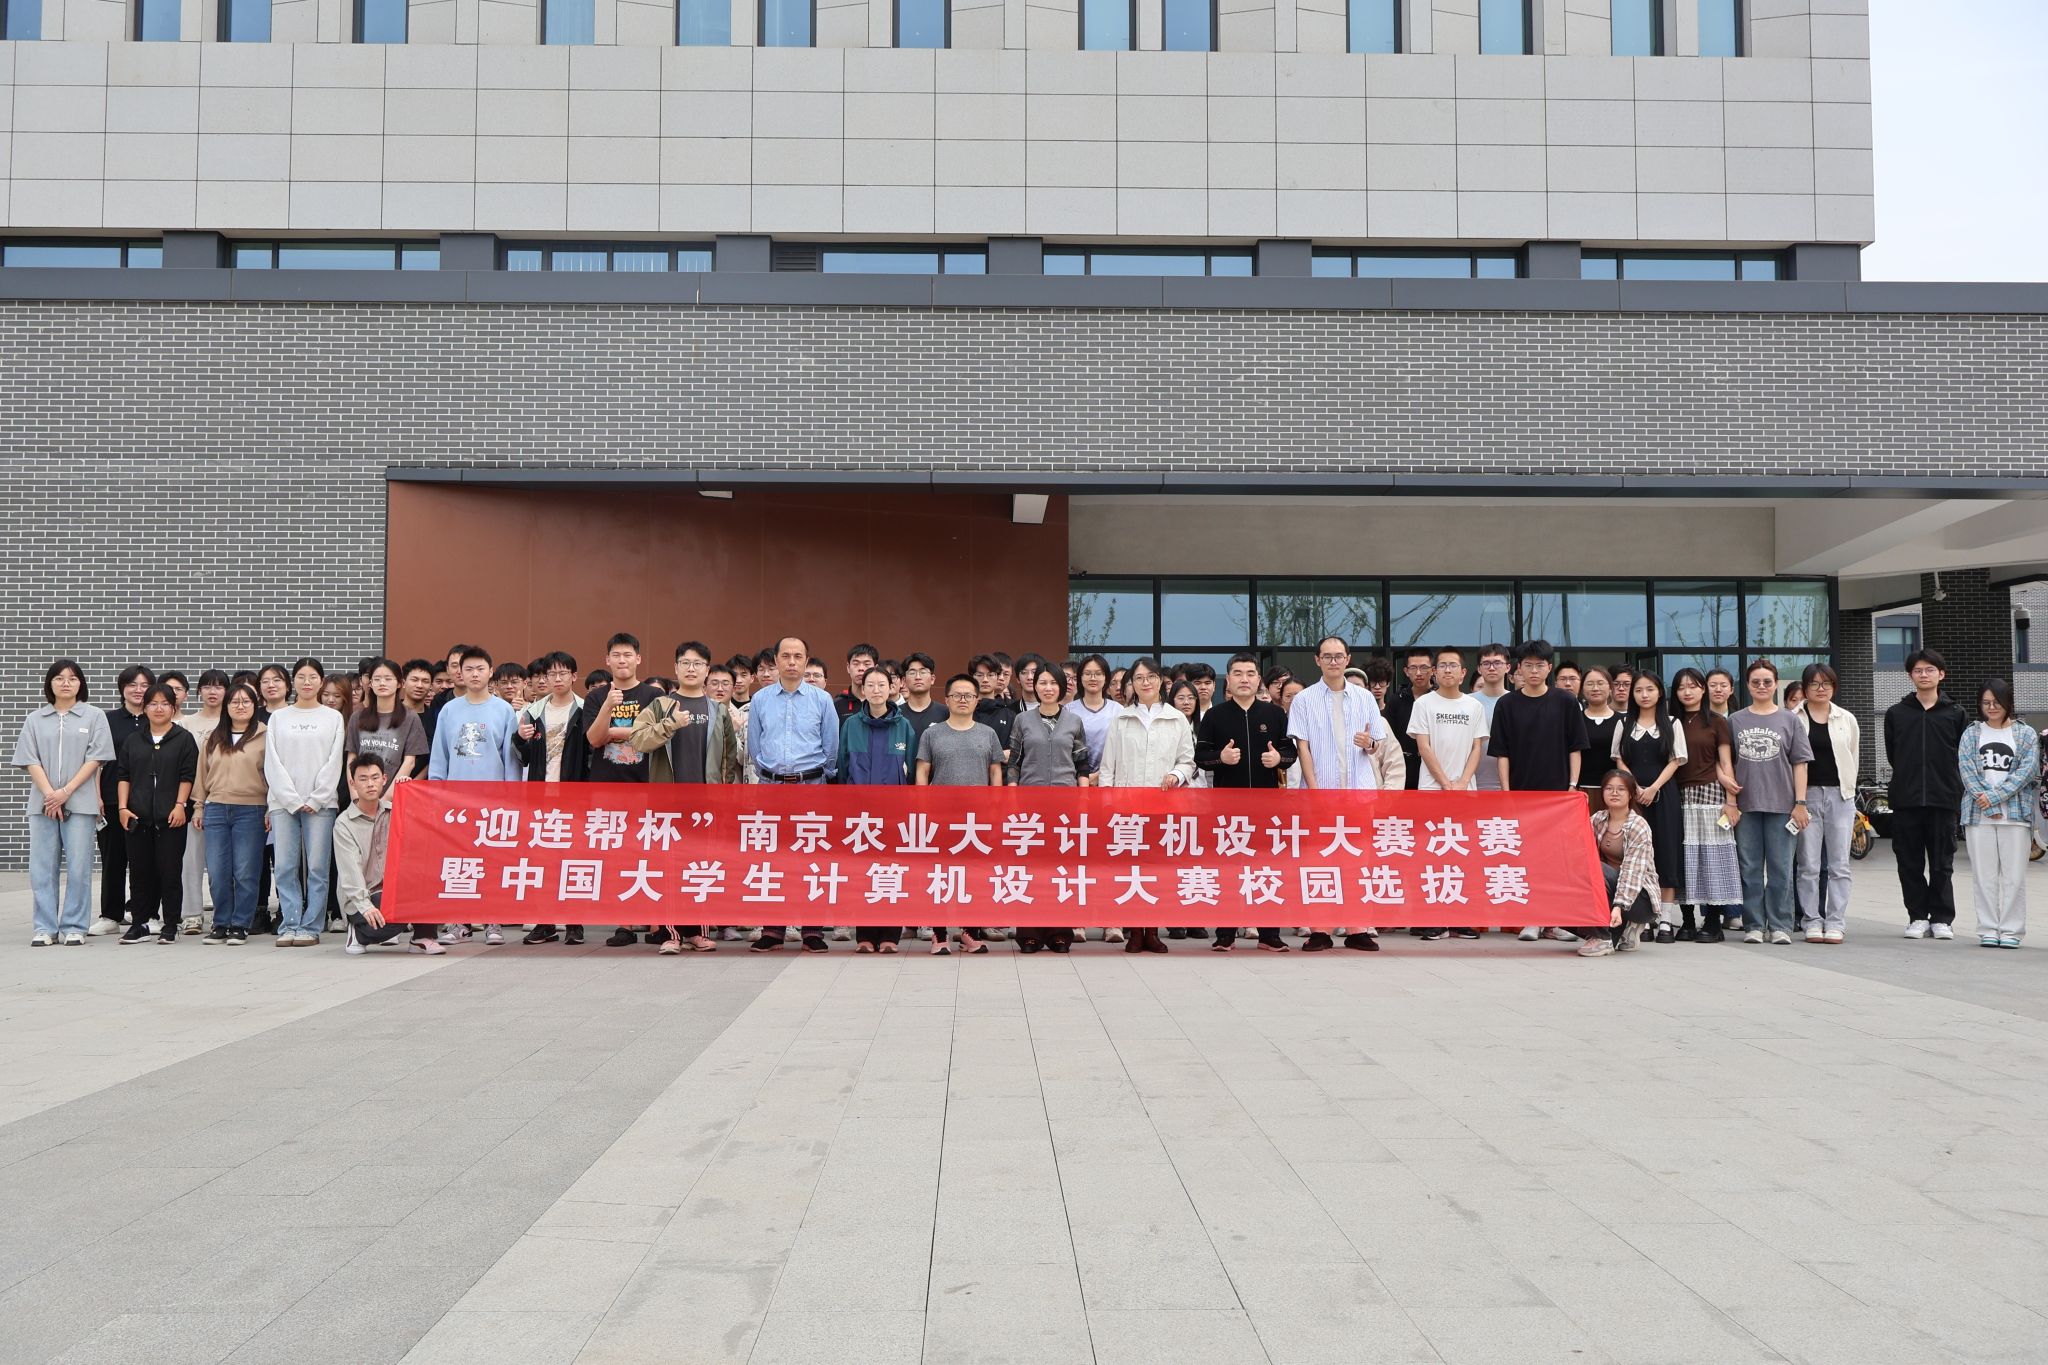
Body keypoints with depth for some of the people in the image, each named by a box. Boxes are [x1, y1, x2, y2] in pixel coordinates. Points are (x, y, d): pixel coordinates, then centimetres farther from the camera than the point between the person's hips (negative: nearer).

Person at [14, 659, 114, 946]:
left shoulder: (94, 716, 6)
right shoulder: (35, 719, 11)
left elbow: (96, 758, -2)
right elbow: (30, 760, 4)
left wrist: (66, 791, -10)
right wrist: (50, 794, -10)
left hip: (80, 802, -2)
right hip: (43, 802, 2)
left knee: (78, 866, -3)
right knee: (42, 867, 2)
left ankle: (74, 928, 4)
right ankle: (45, 928, 9)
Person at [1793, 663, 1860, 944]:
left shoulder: (1846, 720, 10)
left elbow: (1854, 760, 16)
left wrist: (1847, 792, 11)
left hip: (1839, 795, 2)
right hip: (1806, 795, -2)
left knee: (1839, 865, 1)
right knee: (1808, 865, 0)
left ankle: (1835, 923, 5)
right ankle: (1812, 922, 6)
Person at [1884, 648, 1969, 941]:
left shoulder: (1956, 714, 5)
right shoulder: (1896, 713, 7)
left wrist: (1952, 786, 4)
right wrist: (1908, 779, 8)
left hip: (1943, 799, -1)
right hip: (1906, 799, 1)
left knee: (1942, 864, 3)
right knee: (1910, 864, 3)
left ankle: (1941, 918, 11)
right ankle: (1918, 916, 13)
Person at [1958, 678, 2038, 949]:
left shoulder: (2026, 734, 9)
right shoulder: (1971, 734, 12)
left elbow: (2027, 769, -3)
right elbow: (1966, 770, 2)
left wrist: (1995, 796, -12)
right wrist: (1986, 801, -11)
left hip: (2015, 813, -1)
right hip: (1978, 814, 1)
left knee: (2014, 875, -3)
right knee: (1984, 875, 1)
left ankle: (2011, 930, 3)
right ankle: (1988, 930, 6)